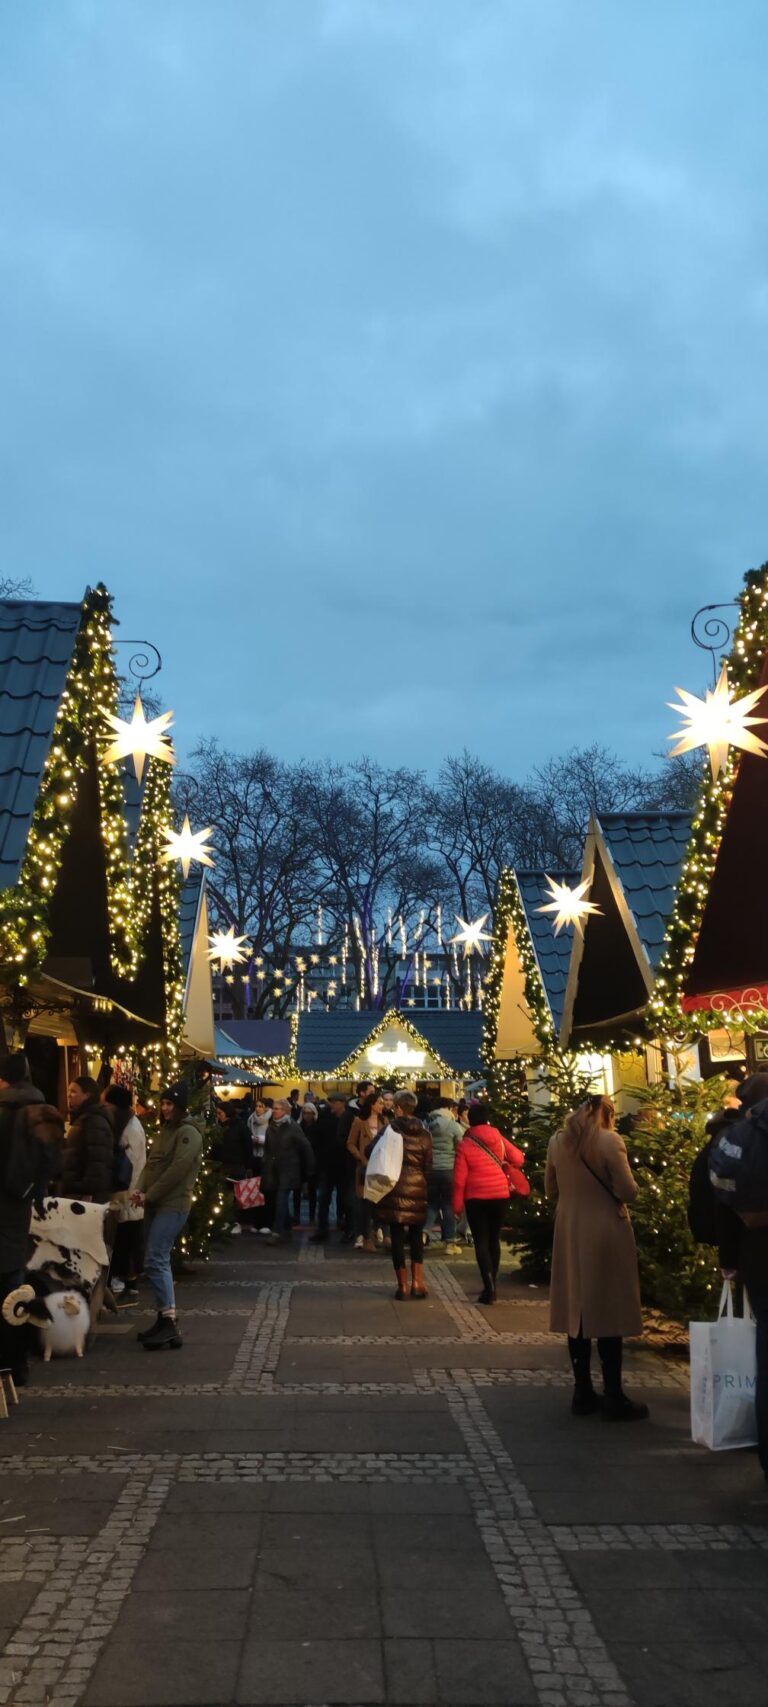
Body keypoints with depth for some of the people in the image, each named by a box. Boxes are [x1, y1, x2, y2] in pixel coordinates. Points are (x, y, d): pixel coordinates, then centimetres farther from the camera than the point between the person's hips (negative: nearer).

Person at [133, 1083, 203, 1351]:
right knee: (160, 1261, 9)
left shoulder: (188, 1133, -10)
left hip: (173, 1205, -9)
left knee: (154, 1261, -15)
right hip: (156, 1204, 9)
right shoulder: (165, 1131, 19)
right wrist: (140, 1190, -3)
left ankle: (169, 1322, -12)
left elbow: (177, 1170, -18)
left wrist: (149, 1196, -14)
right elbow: (151, 1164, 15)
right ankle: (167, 1319, 15)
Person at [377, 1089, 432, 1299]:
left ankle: (403, 1285, 4)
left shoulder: (391, 1129, -5)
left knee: (397, 1236, 3)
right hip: (417, 1188, 3)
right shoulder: (423, 1133, 5)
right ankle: (417, 1282, 7)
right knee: (416, 1235, 13)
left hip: (395, 1187, -3)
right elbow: (428, 1164, 8)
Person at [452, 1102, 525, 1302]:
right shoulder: (499, 1139, -1)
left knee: (481, 1241, 3)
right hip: (500, 1196, 3)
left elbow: (459, 1179, -8)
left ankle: (489, 1287, -9)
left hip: (476, 1198, -3)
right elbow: (518, 1159, 1)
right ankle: (492, 1286, 22)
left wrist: (457, 1205, 0)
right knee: (494, 1240, 16)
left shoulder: (465, 1144, -9)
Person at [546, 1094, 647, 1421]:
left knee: (577, 1309, 11)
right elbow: (627, 1192, -14)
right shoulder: (610, 1141, -14)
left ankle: (582, 1393, 17)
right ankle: (613, 1397, 6)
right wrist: (607, 1188, 6)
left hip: (570, 1232, 5)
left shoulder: (557, 1142, 2)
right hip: (605, 1232, -5)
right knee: (608, 1311, 2)